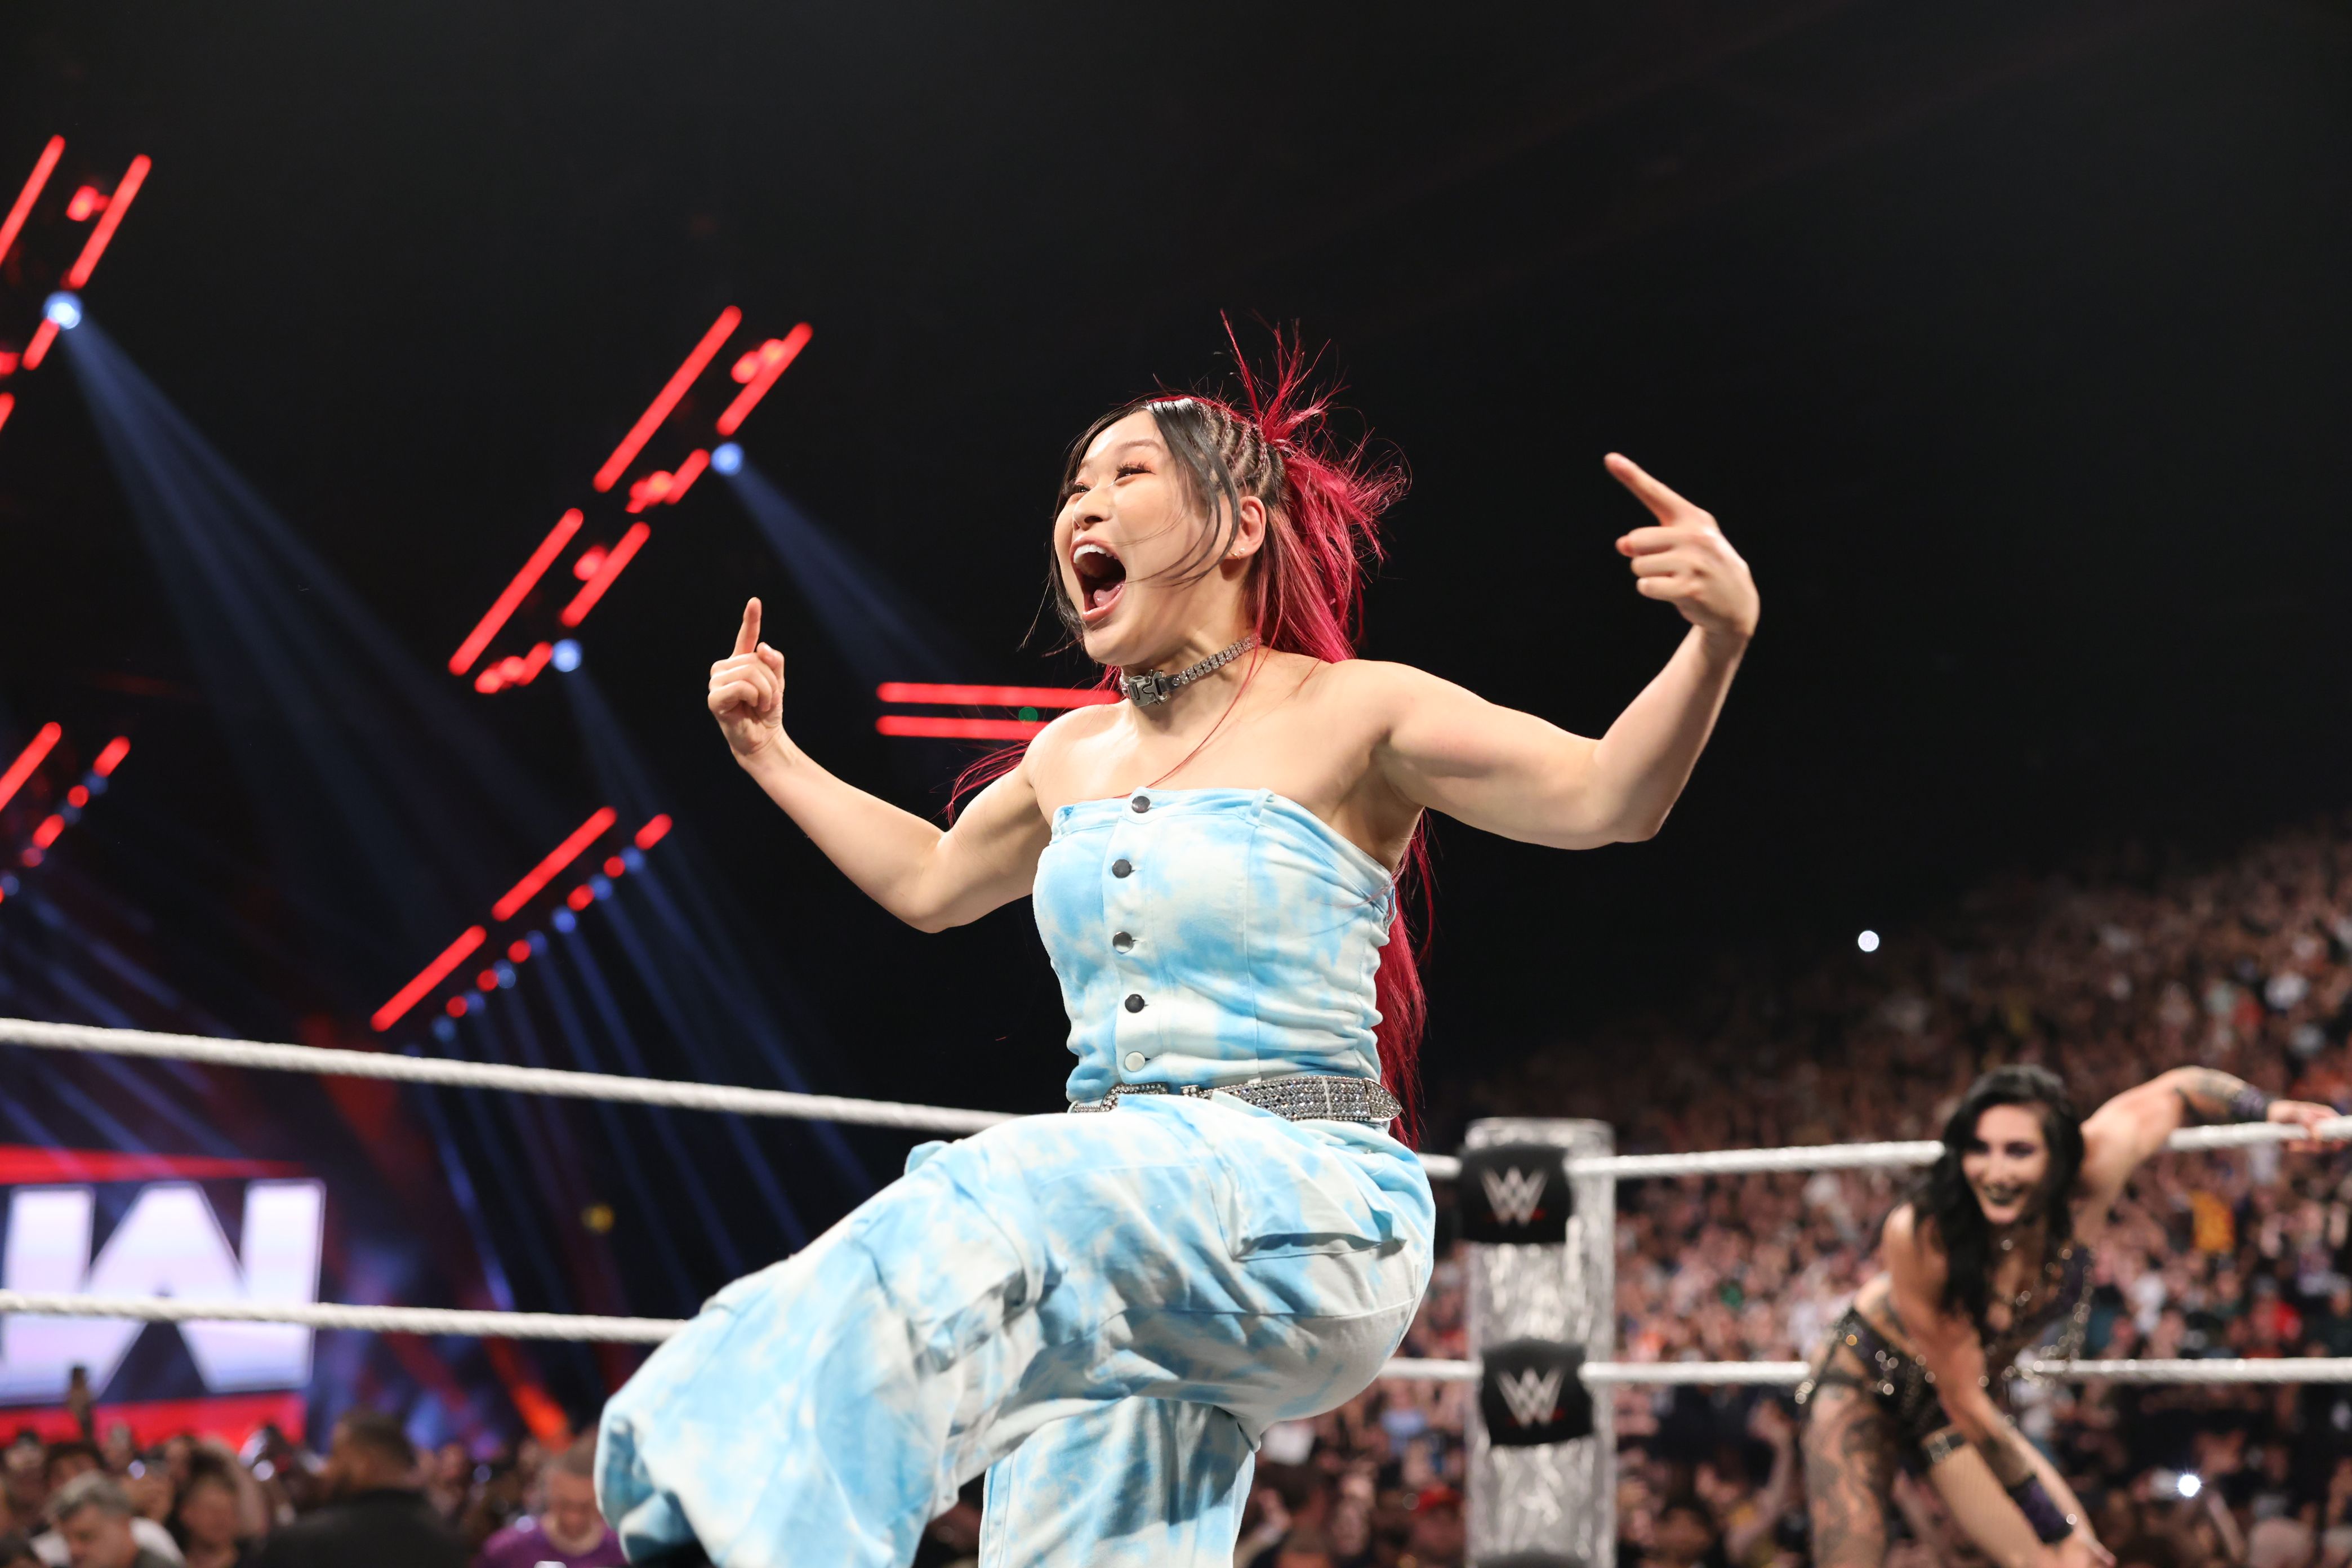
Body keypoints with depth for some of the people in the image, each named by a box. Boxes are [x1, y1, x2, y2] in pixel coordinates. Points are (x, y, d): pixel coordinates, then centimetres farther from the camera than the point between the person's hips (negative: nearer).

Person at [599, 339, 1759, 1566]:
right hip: (1118, 1221, 7)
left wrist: (1714, 643, -27)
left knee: (996, 1210, -34)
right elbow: (928, 883, 36)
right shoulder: (1074, 756, 17)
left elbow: (1608, 795, -9)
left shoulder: (1348, 714, -1)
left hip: (1310, 1210, -6)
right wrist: (772, 755, 36)